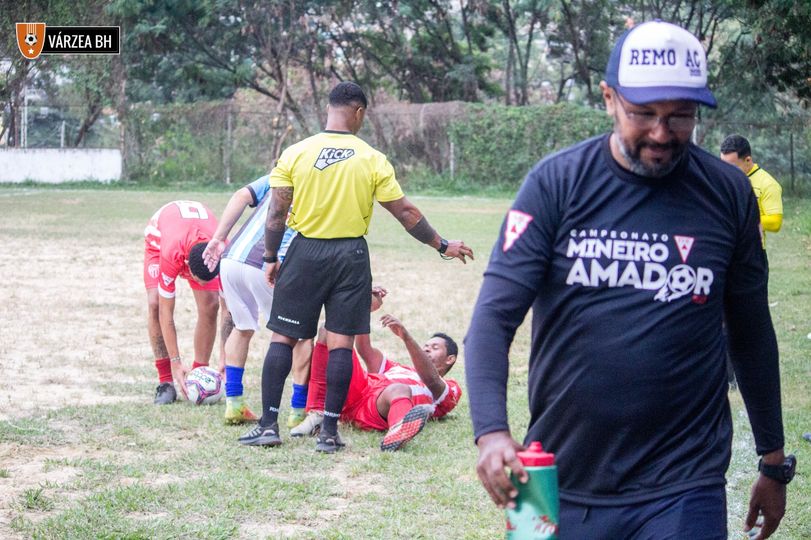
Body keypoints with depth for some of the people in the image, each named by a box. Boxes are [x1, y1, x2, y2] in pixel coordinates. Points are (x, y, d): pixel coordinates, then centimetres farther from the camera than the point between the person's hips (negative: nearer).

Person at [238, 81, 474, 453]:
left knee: (283, 337, 7)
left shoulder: (295, 154, -4)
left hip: (306, 252, 0)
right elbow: (405, 213, 1)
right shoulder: (373, 160, -3)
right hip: (351, 255, 0)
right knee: (341, 342, 4)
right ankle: (329, 431, 4)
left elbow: (277, 213, -5)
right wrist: (442, 245, 11)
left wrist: (271, 258, 7)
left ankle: (269, 424, 3)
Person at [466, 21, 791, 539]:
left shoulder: (728, 194, 1)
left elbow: (752, 335, 11)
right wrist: (492, 431, -25)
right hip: (561, 480, 0)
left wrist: (774, 463, 15)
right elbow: (494, 316, -9)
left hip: (683, 489, 0)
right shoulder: (557, 183, -4)